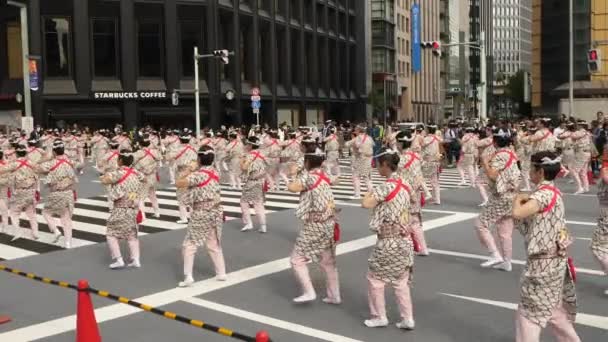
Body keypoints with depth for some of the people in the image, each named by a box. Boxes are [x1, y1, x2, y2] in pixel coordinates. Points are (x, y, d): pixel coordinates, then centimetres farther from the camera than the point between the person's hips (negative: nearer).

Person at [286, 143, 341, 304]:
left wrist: (294, 174, -9)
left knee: (297, 259, 3)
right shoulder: (325, 176, 7)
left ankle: (309, 292, 0)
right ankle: (334, 296, 24)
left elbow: (292, 188, -29)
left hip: (314, 226, -8)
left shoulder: (308, 176, -15)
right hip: (329, 224, 8)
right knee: (328, 262, 17)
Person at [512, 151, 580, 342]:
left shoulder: (544, 194, -20)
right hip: (553, 260, 9)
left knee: (528, 314, 1)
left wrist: (518, 199, -15)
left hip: (543, 263, -9)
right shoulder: (553, 192, 9)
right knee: (554, 311, 22)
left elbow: (517, 213, -35)